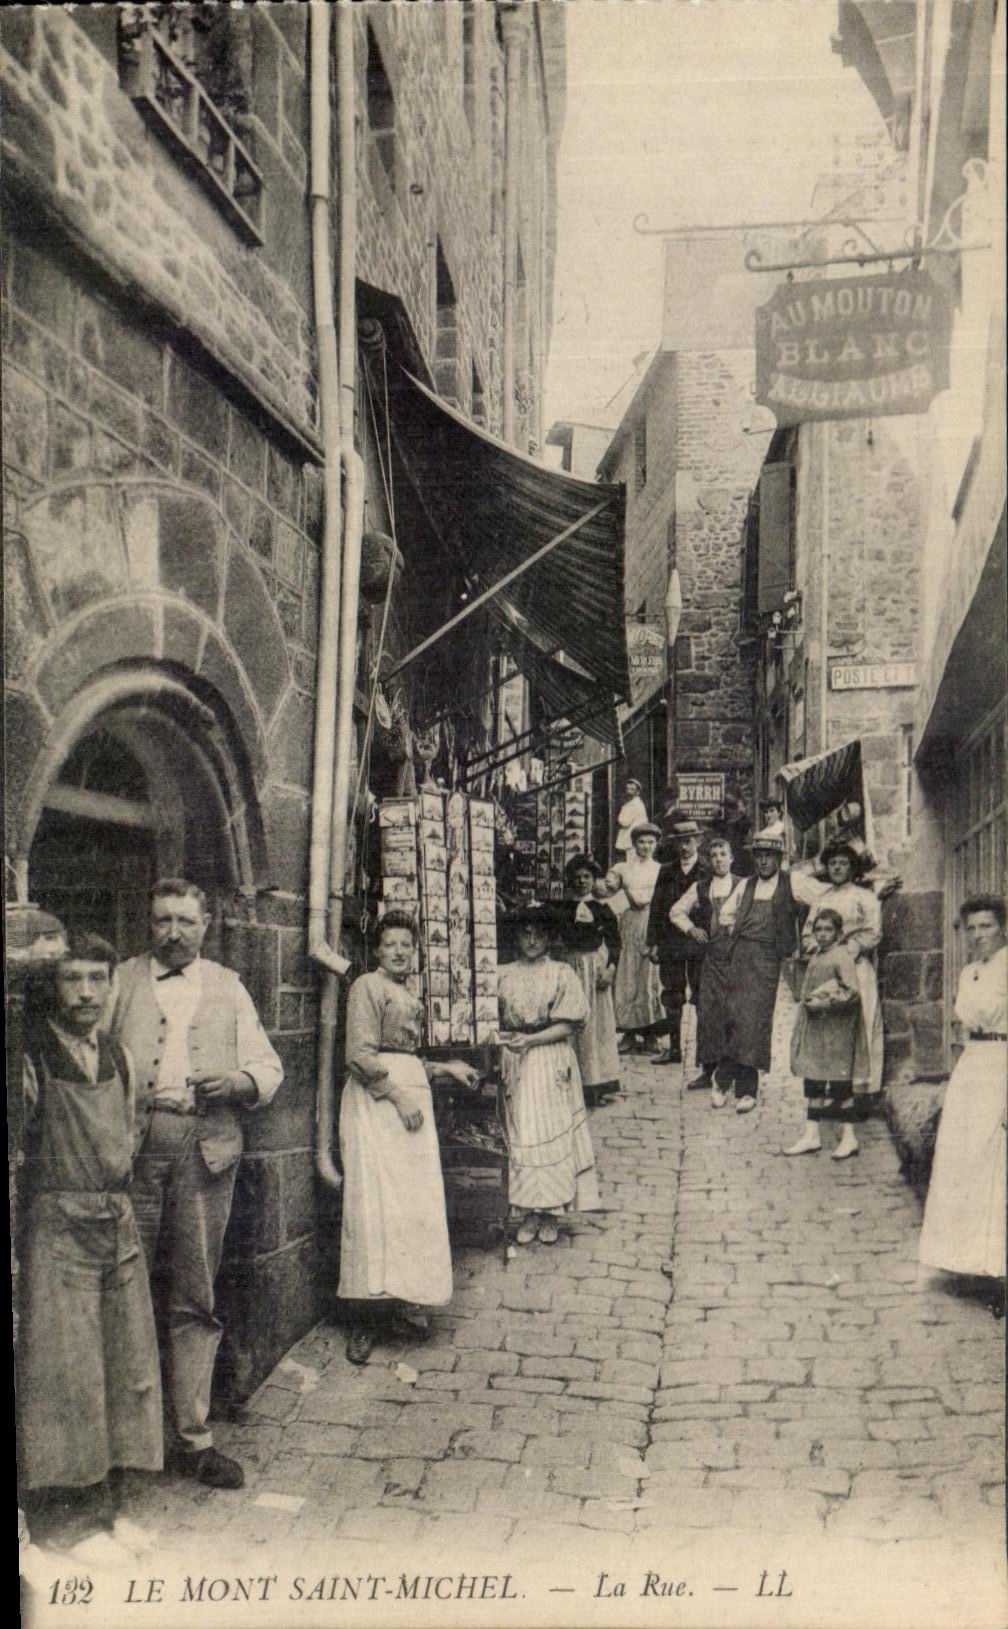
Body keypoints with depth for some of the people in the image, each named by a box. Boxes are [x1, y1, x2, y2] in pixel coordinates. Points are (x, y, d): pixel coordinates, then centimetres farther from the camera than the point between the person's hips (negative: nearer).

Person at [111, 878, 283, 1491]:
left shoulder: (228, 987, 17)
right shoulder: (122, 980, 14)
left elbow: (268, 1067, 16)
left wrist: (238, 1082, -6)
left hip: (206, 1150, 1)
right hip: (134, 1147, -1)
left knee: (195, 1300, 3)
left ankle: (194, 1437, 10)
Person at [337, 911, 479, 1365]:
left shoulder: (409, 997, 19)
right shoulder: (367, 987, -5)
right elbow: (360, 1055, -13)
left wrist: (447, 1069, 17)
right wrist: (398, 1096, -15)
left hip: (411, 1097, 8)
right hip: (375, 1102, -8)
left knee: (417, 1205, 5)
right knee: (376, 1203, -9)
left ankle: (400, 1302, 12)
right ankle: (364, 1317, -3)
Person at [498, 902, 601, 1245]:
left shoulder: (562, 974, 0)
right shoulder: (503, 976, 7)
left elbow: (569, 1024, -5)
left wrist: (530, 1039, -14)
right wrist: (506, 1039, -10)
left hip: (551, 1063, -2)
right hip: (515, 1065, 2)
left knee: (553, 1132, -2)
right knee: (519, 1135, 1)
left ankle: (550, 1214, 8)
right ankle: (527, 1214, 10)